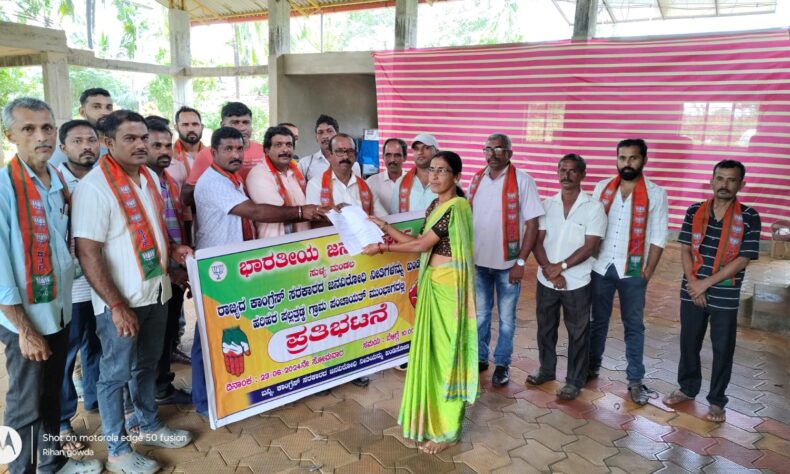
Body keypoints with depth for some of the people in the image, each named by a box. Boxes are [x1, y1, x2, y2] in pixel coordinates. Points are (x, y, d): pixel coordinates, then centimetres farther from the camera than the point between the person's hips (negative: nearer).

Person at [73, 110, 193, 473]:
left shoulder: (150, 176, 6)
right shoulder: (94, 187, -18)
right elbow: (88, 254, -20)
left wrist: (172, 248, 1)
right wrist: (117, 306, -21)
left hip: (156, 292, 7)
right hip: (120, 301, -7)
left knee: (147, 365, 22)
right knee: (116, 374, 9)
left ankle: (149, 427, 41)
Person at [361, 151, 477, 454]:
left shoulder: (455, 207, -17)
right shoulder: (435, 205, 12)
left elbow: (422, 245, -17)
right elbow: (420, 242, 9)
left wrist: (382, 248, -9)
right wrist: (385, 227, 8)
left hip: (448, 285, -9)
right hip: (432, 282, 9)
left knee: (446, 349, 1)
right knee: (432, 348, 16)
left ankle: (447, 429, 17)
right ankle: (433, 418, 33)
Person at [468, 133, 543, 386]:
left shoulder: (522, 180, -10)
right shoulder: (477, 178, 4)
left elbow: (532, 224, -10)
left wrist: (520, 262, -14)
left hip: (507, 263, -4)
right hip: (478, 261, 4)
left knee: (506, 318, 11)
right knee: (480, 315, 16)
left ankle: (502, 364, 26)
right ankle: (479, 358, 32)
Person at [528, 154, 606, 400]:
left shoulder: (594, 207, -7)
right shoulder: (547, 204, 3)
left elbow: (589, 247, -13)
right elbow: (537, 241, -1)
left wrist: (560, 266, -17)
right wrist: (548, 269, -15)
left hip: (577, 283, -3)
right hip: (546, 280, 4)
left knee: (577, 334, 9)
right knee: (545, 329, 17)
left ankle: (575, 380, 25)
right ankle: (546, 369, 36)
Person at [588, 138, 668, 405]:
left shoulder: (655, 193, -5)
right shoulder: (602, 188, 2)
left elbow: (658, 238, -4)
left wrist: (648, 272, -8)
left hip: (632, 271, -2)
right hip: (600, 267, 2)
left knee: (634, 326, 7)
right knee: (598, 321, 15)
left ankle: (635, 380, 18)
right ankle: (592, 366, 31)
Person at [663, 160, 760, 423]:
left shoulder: (749, 218, -7)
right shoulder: (694, 212, 1)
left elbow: (743, 259, -11)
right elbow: (685, 250, 0)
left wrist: (706, 283, -14)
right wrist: (693, 284, -11)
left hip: (725, 296, -2)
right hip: (692, 292, 2)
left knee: (723, 349, 9)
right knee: (688, 342, 13)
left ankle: (716, 400, 25)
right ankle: (687, 388, 32)